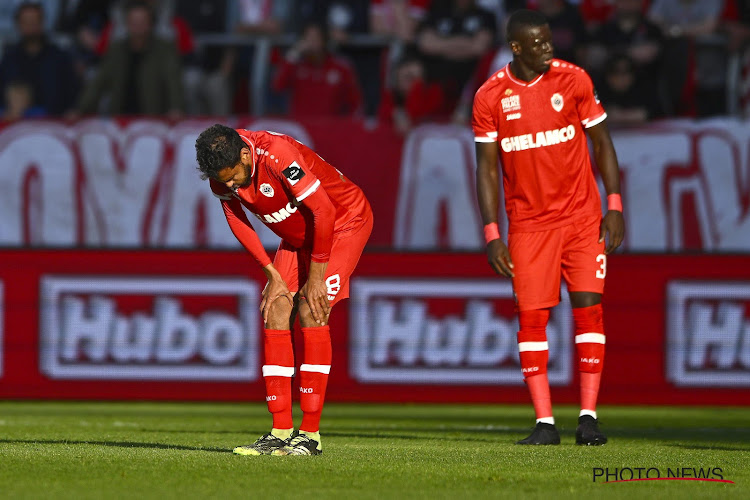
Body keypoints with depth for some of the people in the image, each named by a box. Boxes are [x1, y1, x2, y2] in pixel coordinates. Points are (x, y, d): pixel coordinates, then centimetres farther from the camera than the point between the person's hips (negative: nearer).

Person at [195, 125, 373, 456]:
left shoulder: (278, 155, -35)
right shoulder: (222, 174, -14)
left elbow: (324, 211, -29)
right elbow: (237, 222, 1)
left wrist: (316, 277, -21)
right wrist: (273, 275, -6)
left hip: (345, 220, -7)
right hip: (297, 235, 7)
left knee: (310, 312, -18)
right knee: (275, 313, -6)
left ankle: (310, 434, -16)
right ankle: (281, 432, -4)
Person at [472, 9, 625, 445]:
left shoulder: (574, 80, -3)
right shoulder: (490, 97, -2)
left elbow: (602, 142, 5)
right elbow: (488, 168, 3)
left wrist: (615, 206, -3)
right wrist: (492, 234, -3)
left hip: (582, 217, 0)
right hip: (528, 224, 0)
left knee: (588, 307, -7)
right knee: (531, 316, -4)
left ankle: (588, 417, -4)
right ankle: (545, 422, 0)